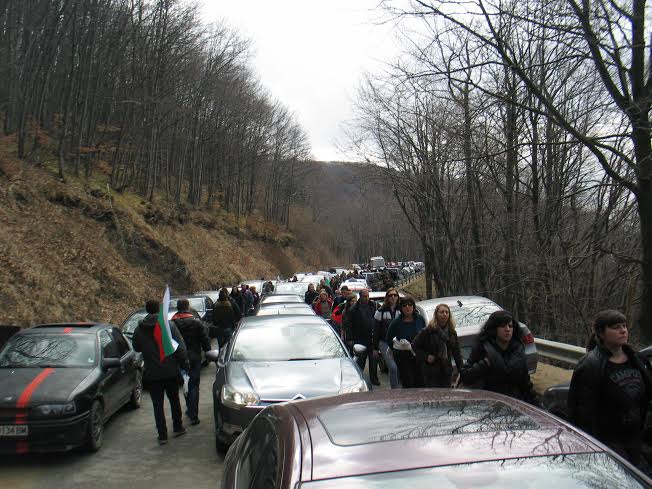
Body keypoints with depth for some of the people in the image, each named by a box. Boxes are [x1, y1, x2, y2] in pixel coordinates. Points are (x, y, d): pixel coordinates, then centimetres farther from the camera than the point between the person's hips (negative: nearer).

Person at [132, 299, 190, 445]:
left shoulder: (139, 329, -5)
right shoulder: (169, 325, -9)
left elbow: (136, 348, 10)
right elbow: (180, 347, -9)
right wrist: (184, 363, 0)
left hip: (152, 374, 0)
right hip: (170, 371, 0)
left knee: (157, 404, 7)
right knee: (174, 399, 18)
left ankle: (162, 435, 8)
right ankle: (178, 428, 27)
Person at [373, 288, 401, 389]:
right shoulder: (381, 312, 0)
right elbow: (376, 331, 3)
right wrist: (375, 348, 2)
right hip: (385, 343, -2)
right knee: (393, 367, -13)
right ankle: (394, 389, -1)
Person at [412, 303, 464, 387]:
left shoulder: (452, 332, 7)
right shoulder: (428, 331, -9)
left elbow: (456, 352, 11)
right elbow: (415, 345, -4)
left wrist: (461, 369, 5)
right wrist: (426, 357, -12)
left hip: (446, 371, 5)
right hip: (431, 372, -5)